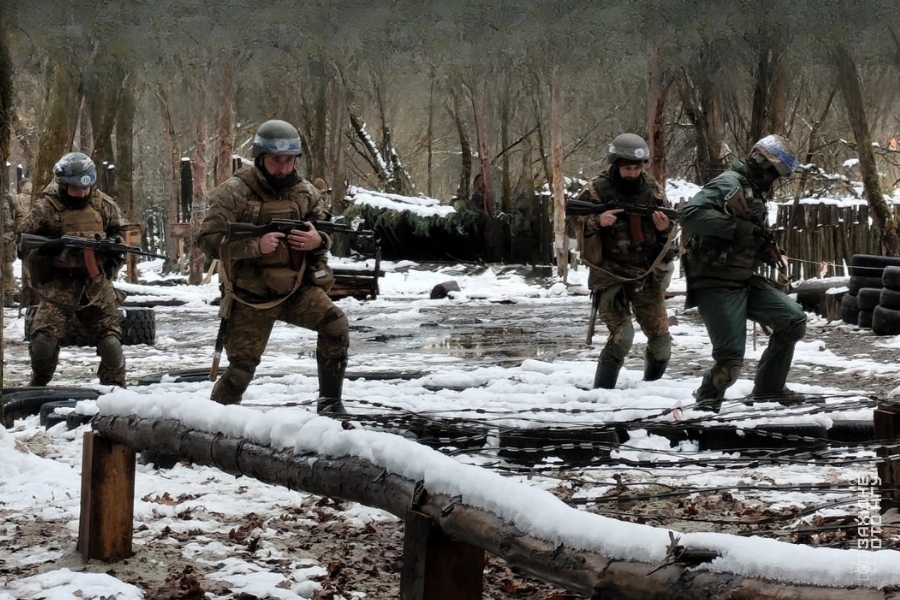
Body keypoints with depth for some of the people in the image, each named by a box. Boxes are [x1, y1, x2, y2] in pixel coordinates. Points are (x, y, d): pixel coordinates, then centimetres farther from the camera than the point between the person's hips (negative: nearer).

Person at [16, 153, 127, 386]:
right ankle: (38, 388, 9)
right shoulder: (46, 207, -7)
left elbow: (119, 233, 19)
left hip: (96, 285, 3)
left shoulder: (104, 205, 4)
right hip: (57, 286, -3)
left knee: (110, 341, -1)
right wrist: (49, 247, -23)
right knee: (44, 340, -14)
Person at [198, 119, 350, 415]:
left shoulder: (306, 193, 1)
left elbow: (324, 234, 12)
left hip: (297, 289, 3)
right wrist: (256, 245, -29)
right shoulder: (235, 192, -13)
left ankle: (330, 401, -7)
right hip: (250, 298, -3)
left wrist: (317, 241, -13)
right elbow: (208, 239, -18)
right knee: (241, 367, -2)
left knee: (336, 325, -20)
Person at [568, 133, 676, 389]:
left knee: (660, 340, 6)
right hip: (610, 275, -4)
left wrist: (665, 228, -11)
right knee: (622, 336, -19)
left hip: (647, 275, 4)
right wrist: (597, 221, -23)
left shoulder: (652, 190, 4)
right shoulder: (596, 190, -7)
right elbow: (573, 221, -3)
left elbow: (668, 226, 13)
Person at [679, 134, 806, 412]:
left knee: (794, 320, 3)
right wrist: (737, 227, -26)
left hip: (746, 281, 9)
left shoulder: (756, 194, 17)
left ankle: (768, 387, 17)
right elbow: (690, 214, -28)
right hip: (717, 285, -9)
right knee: (731, 359, -14)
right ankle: (708, 398, 14)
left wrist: (767, 249, 4)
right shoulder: (729, 185, -13)